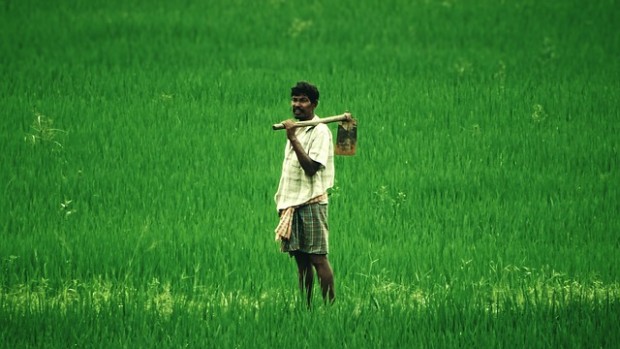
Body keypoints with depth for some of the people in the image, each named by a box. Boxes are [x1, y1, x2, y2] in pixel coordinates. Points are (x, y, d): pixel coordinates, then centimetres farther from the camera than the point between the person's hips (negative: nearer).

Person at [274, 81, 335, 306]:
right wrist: (283, 203, 14)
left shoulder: (319, 131, -7)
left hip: (312, 201, -8)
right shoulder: (295, 129, 18)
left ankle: (330, 305, -11)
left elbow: (311, 167, -18)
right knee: (301, 259, 6)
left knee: (318, 258, -11)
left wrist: (293, 139, -20)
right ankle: (305, 307, 7)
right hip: (292, 202, 8)